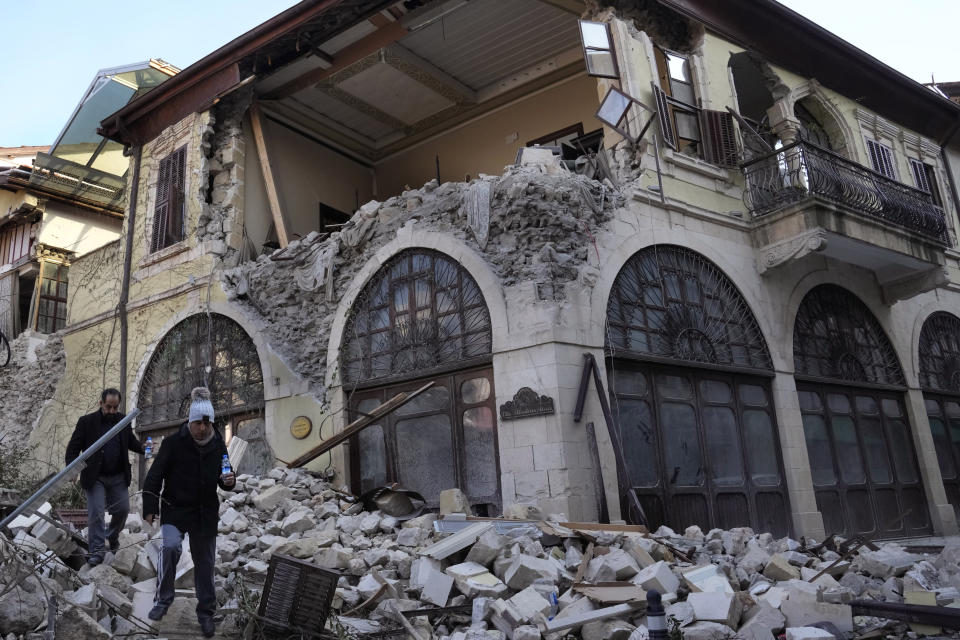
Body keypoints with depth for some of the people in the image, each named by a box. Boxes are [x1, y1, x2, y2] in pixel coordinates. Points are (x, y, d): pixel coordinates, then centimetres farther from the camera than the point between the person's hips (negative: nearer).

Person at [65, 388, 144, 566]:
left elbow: (132, 442, 14)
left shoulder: (123, 420, 4)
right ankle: (96, 551, 3)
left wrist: (145, 449, -7)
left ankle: (113, 536, 33)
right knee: (96, 512, -6)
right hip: (95, 477, -3)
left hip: (118, 477, 3)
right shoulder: (87, 421, -6)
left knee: (123, 509, 5)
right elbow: (73, 447, -7)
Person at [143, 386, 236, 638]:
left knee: (205, 562, 8)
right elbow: (154, 477, -7)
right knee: (170, 546, -26)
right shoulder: (174, 443, -12)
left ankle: (206, 612, 24)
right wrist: (150, 509, -11)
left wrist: (229, 481, -12)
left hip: (206, 513, 3)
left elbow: (222, 478, 11)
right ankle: (163, 599, -4)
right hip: (175, 509, -3)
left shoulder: (218, 445, -1)